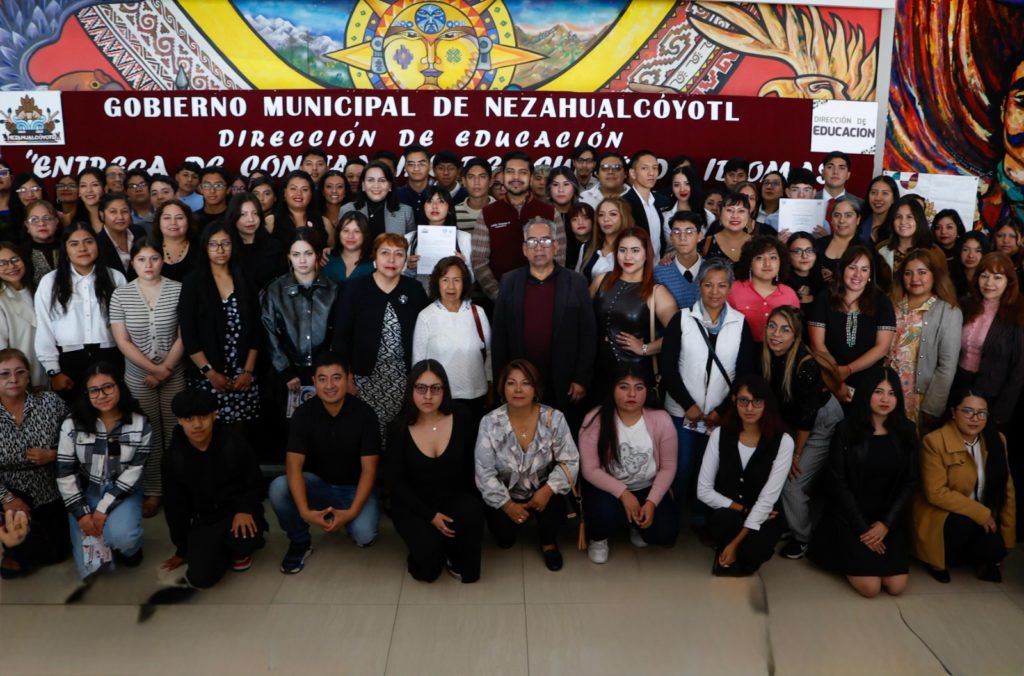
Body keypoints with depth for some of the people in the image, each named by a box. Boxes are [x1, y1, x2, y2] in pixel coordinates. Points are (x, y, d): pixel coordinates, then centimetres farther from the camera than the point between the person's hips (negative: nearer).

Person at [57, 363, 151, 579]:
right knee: (90, 569, -10)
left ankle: (130, 546, 6)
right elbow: (64, 473, -6)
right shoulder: (72, 424, -9)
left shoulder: (140, 424, -9)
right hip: (86, 492, 1)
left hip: (122, 492, -1)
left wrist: (104, 508, -18)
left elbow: (134, 472, -10)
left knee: (121, 536, -33)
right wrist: (82, 513, -13)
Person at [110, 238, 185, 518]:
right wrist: (154, 368, -11)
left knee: (175, 431, 5)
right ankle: (152, 491, 18)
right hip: (138, 376, 1)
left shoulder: (178, 290, -4)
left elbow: (184, 336, -5)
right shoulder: (120, 295, -2)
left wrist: (164, 370, -11)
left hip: (175, 374, -1)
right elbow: (122, 341, -4)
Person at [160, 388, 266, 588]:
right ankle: (223, 548, 19)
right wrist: (182, 549, 11)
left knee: (244, 538, -36)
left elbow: (255, 484, -2)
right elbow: (174, 505, 5)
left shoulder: (234, 444, -13)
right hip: (204, 519, 2)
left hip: (238, 510, -2)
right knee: (200, 578, -17)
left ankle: (240, 551, 6)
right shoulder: (174, 457, -6)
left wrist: (244, 509, -23)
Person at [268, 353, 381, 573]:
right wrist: (304, 511, -35)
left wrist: (352, 512, -30)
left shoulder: (364, 413, -16)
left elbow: (369, 469, -17)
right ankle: (300, 542, -2)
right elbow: (294, 466, -20)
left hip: (354, 488, -1)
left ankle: (359, 528, 12)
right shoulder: (304, 413, -12)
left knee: (363, 535, -28)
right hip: (318, 483, 1)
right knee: (278, 488, -28)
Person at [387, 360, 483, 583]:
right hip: (414, 505, -1)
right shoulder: (399, 428, -8)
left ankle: (459, 563, -3)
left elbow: (473, 467, 3)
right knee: (429, 549, -29)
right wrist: (430, 516, -17)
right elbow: (397, 482, -8)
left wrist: (467, 500, -10)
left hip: (454, 498, 1)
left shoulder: (461, 419, -7)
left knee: (472, 511, -33)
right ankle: (429, 556, 11)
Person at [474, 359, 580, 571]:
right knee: (504, 535, -18)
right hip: (504, 496, 0)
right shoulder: (490, 423, -15)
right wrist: (507, 504, -18)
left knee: (554, 506, -30)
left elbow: (570, 461, -11)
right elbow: (484, 472, -13)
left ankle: (549, 542, 5)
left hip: (541, 492, 0)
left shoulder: (554, 418, -13)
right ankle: (507, 534, 22)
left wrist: (548, 489, -26)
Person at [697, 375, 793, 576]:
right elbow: (704, 491, -5)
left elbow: (768, 498, -16)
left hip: (762, 518, -1)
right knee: (725, 518, -34)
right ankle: (727, 556, -1)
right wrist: (743, 509, -14)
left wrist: (736, 543, -20)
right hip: (726, 514, 1)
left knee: (752, 549, -32)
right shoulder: (720, 435, -7)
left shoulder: (783, 441, -13)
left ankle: (727, 558, 3)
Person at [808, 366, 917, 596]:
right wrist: (862, 529, -12)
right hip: (850, 516, -3)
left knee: (896, 586, -9)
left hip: (889, 517, 3)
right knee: (870, 587, -14)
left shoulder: (907, 431, 2)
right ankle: (849, 554, 16)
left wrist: (886, 523, -9)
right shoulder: (846, 430, -8)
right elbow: (838, 483, -8)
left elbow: (910, 483, 2)